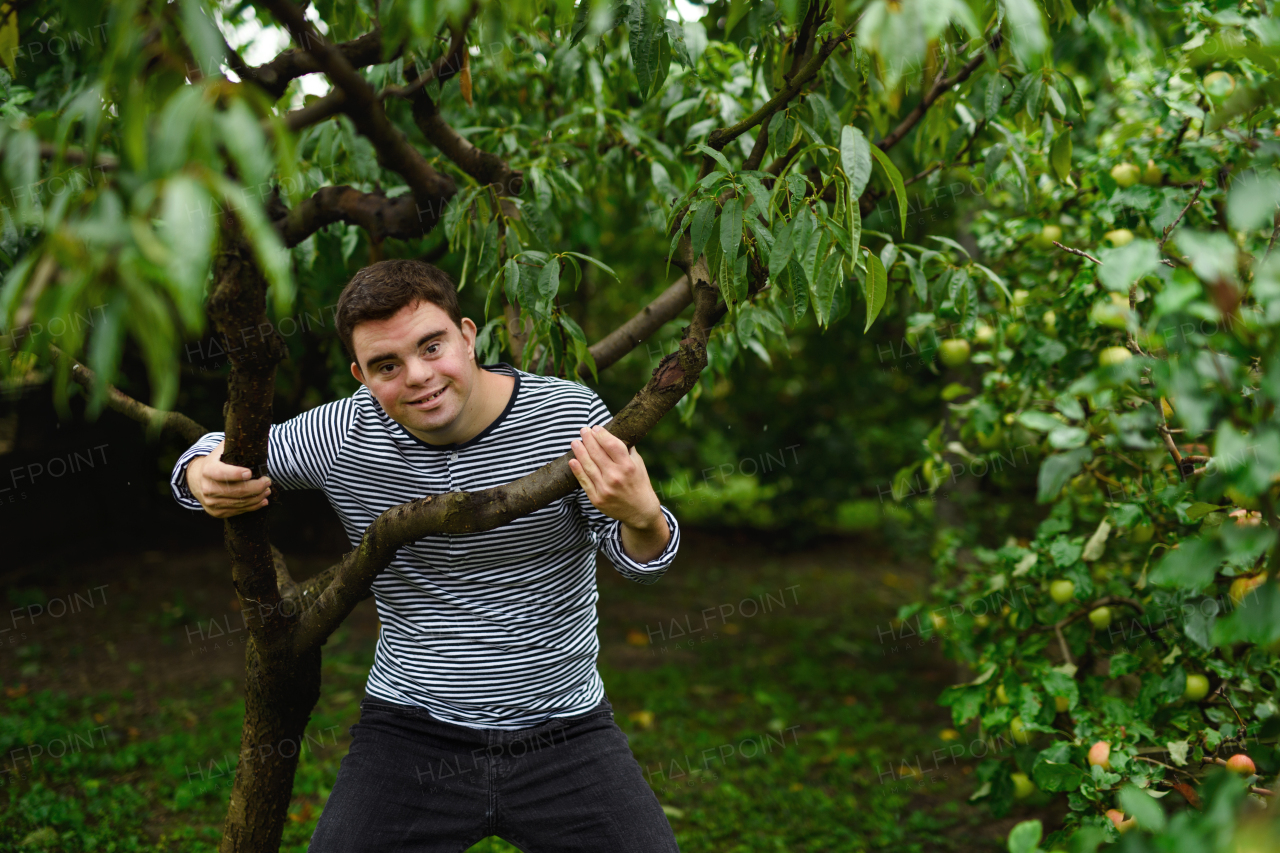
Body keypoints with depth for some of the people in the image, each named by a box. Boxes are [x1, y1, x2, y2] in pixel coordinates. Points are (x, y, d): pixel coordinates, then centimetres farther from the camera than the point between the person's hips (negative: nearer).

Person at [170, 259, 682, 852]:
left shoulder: (568, 413, -11)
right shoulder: (346, 436, -8)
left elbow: (641, 561, -6)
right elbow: (217, 451, 7)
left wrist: (642, 517, -31)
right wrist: (207, 481, -18)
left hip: (563, 730, 0)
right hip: (408, 733, 1)